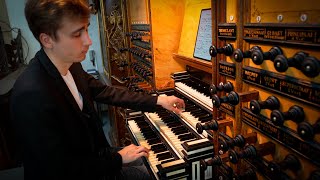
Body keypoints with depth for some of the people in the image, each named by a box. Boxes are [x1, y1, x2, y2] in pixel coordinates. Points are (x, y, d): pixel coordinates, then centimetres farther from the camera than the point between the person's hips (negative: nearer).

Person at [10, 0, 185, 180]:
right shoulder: (31, 95, -34)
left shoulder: (71, 65, -10)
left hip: (85, 153, 6)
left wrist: (158, 101, 3)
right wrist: (118, 157, -18)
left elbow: (105, 91, 3)